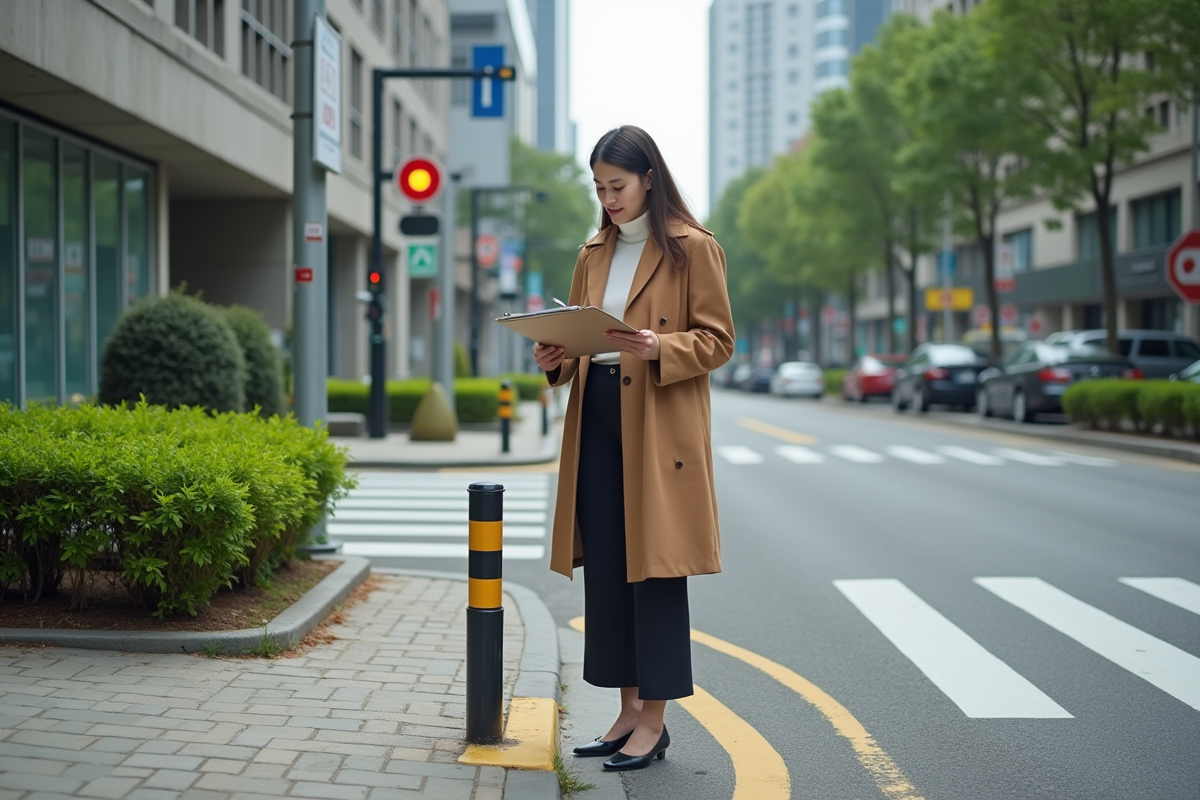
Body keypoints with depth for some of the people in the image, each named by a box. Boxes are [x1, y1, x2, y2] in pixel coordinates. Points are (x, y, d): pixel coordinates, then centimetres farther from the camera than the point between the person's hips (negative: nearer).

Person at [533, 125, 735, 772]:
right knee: (605, 567, 7)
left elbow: (717, 341, -5)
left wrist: (659, 349, -22)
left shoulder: (692, 249, -3)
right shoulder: (594, 254, 15)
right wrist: (557, 359, -2)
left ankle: (655, 720, 5)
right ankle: (629, 711, 18)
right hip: (597, 420, 6)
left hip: (661, 426, -6)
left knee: (655, 567, -3)